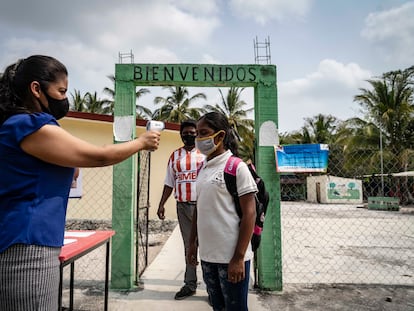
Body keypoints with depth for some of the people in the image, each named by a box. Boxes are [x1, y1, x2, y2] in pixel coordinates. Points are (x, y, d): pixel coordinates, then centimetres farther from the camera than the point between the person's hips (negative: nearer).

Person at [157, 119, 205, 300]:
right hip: (183, 206, 3)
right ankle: (190, 284, 24)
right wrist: (161, 204, 9)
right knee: (189, 245, 13)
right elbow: (169, 183, 13)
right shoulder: (175, 156, 10)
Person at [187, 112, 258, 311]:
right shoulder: (203, 169, 8)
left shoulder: (237, 167, -11)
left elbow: (249, 214, -13)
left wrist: (239, 257, -16)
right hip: (207, 255, 6)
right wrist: (192, 244, 13)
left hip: (231, 257, -6)